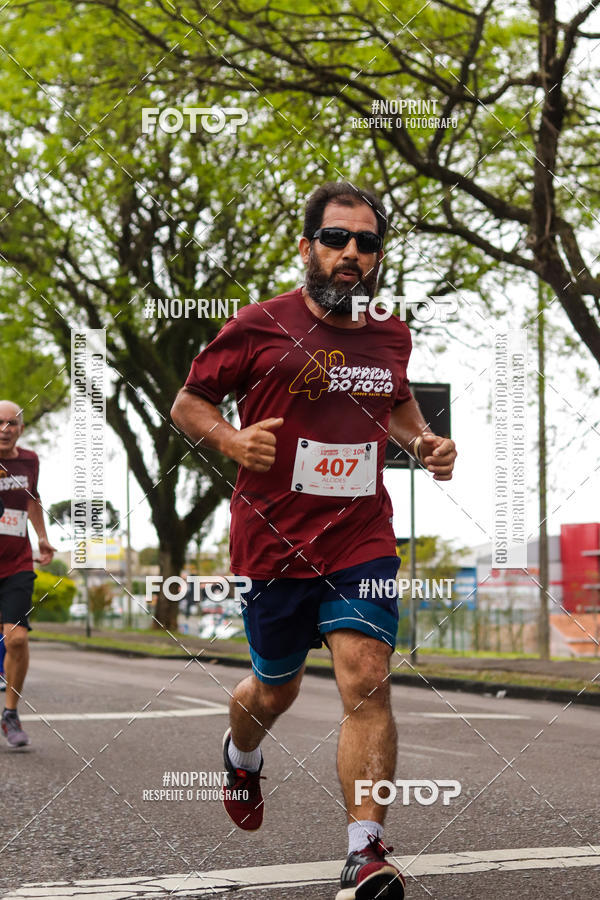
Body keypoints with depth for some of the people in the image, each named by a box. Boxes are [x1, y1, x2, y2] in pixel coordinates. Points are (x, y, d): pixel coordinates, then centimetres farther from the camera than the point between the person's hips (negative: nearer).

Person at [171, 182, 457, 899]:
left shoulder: (390, 335, 7)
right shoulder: (260, 327, -7)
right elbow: (188, 403, 2)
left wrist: (424, 443, 7)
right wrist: (233, 439, -18)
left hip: (363, 539, 2)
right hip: (275, 543, -2)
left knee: (366, 681, -16)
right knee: (276, 690, 15)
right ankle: (242, 756, 52)